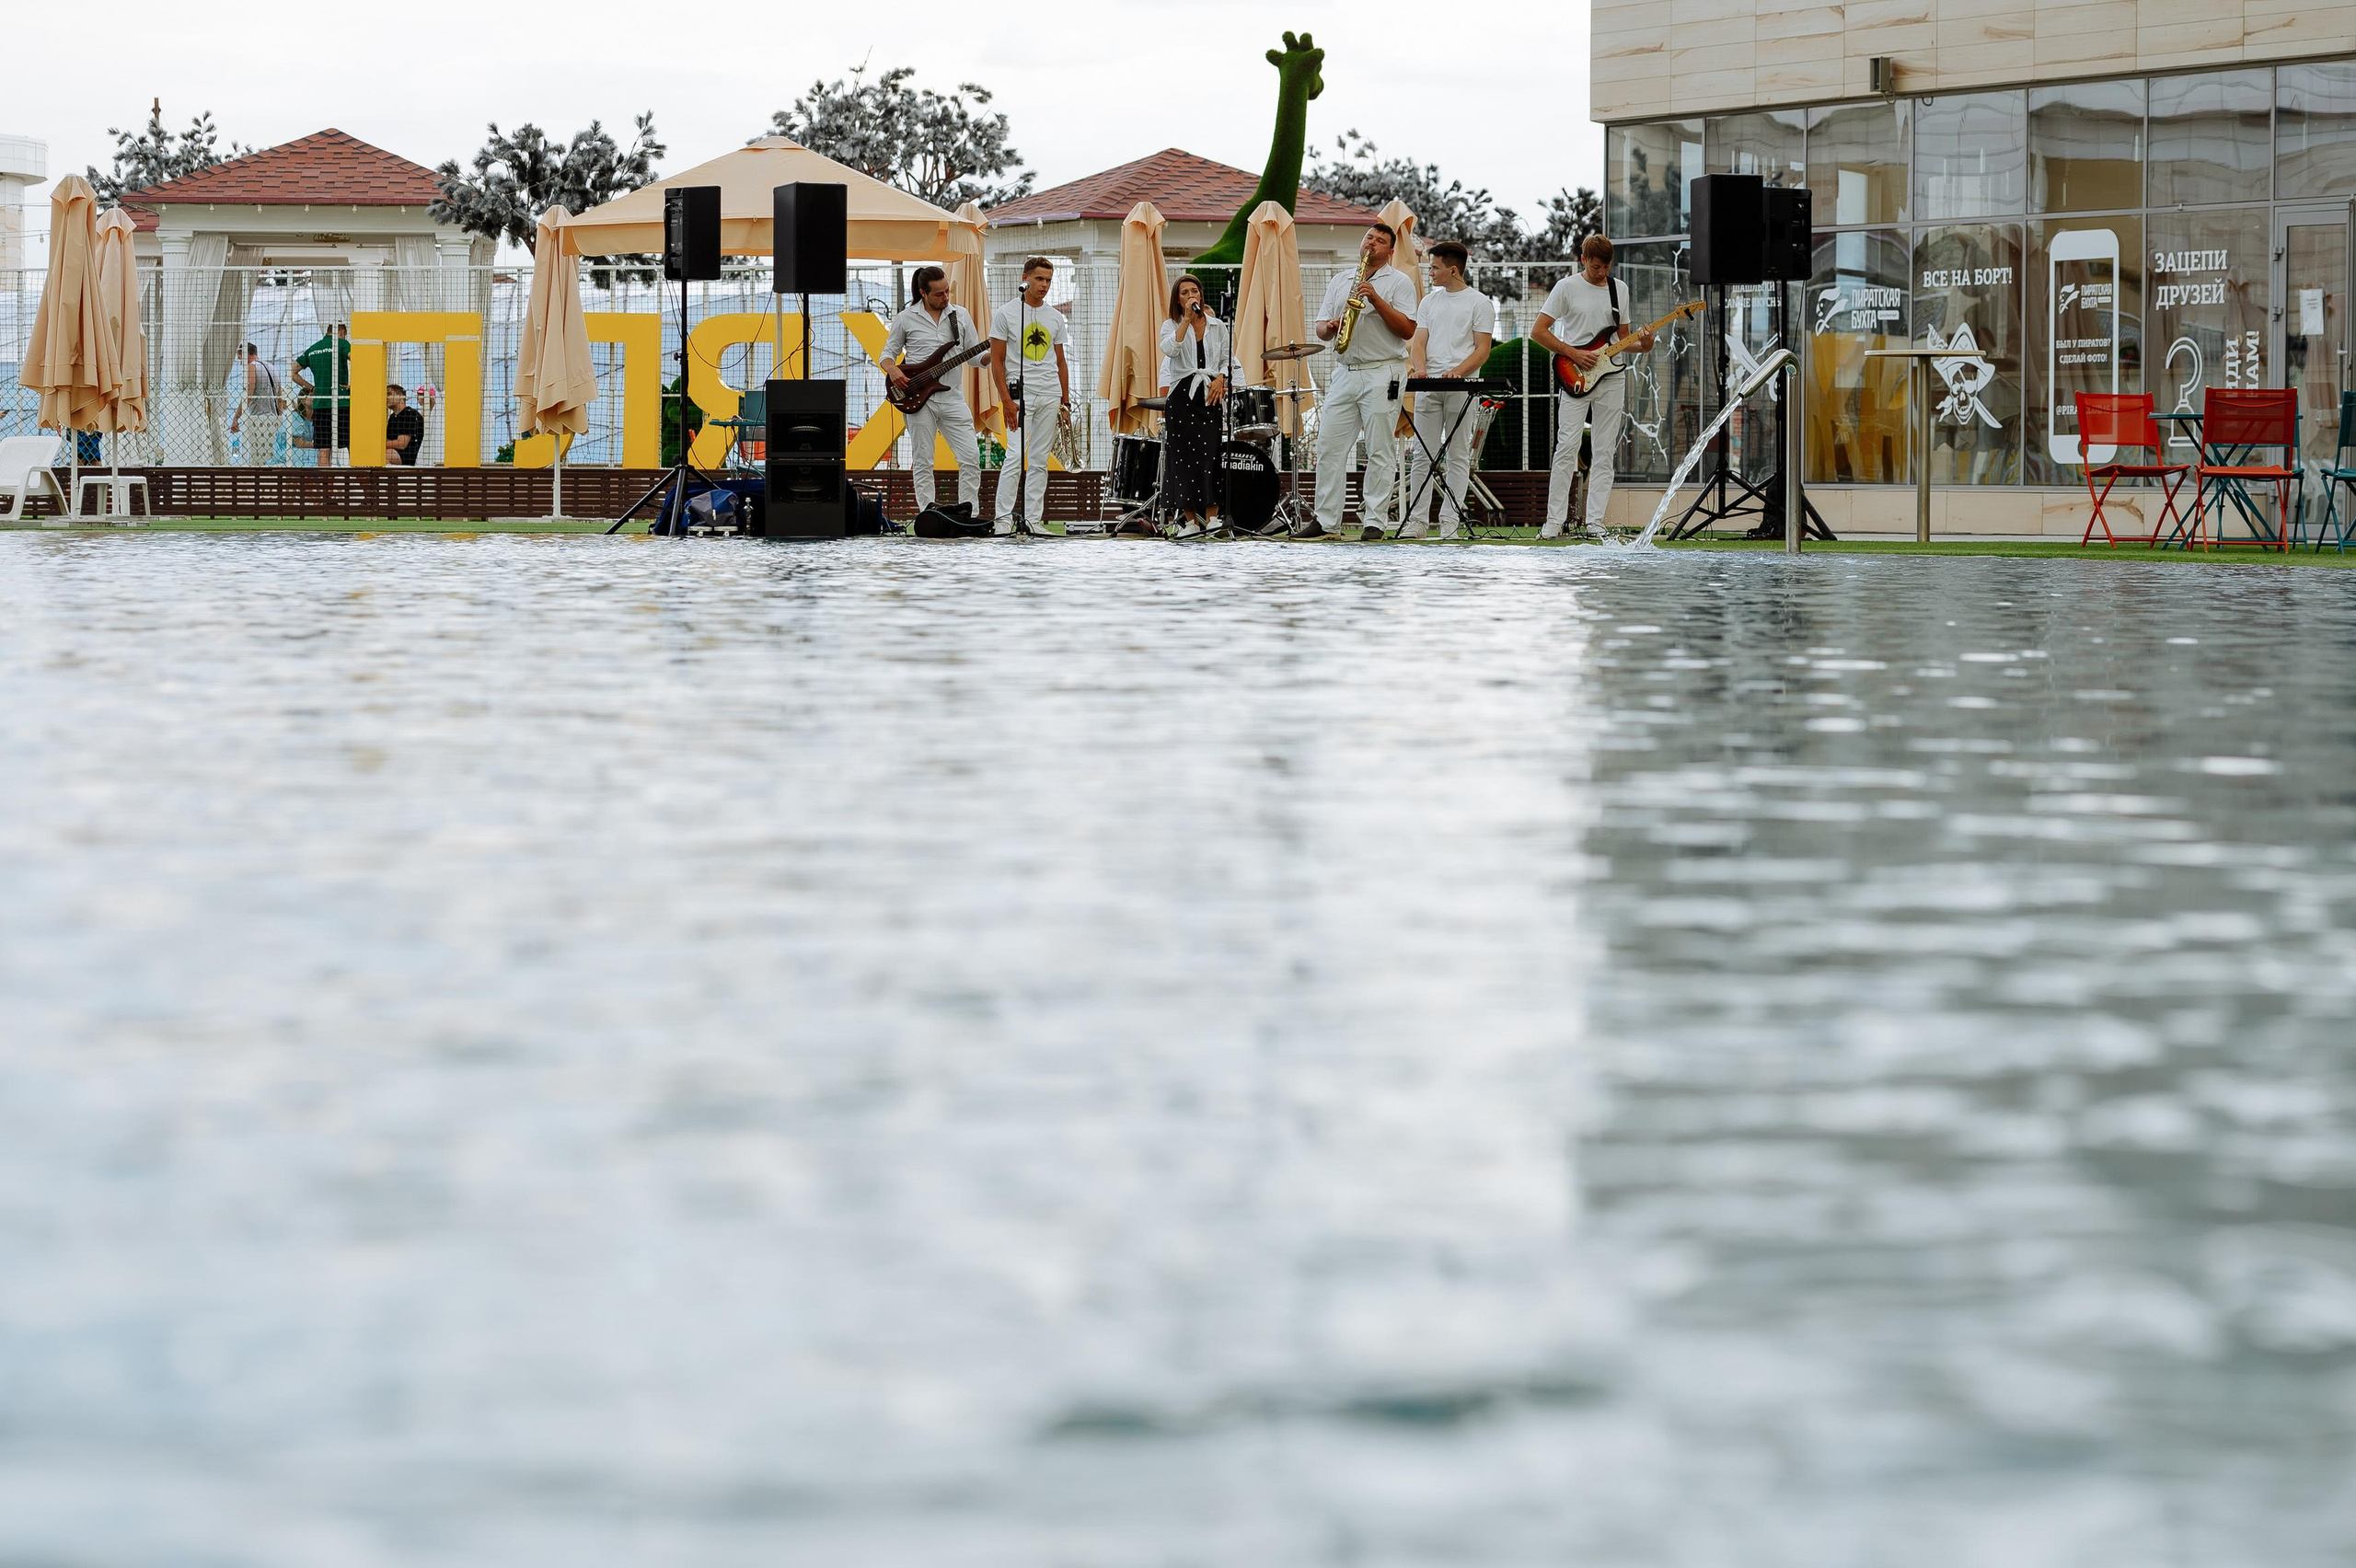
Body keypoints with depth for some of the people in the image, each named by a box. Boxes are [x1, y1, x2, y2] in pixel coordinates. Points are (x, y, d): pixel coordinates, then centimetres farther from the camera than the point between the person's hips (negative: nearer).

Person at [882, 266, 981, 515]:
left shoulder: (960, 315, 9)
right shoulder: (905, 319, 2)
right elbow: (888, 353, 8)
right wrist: (892, 370, -14)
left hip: (952, 396, 2)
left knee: (971, 457, -7)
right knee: (923, 463, 1)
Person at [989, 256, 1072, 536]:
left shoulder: (1055, 318, 13)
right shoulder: (1006, 313, -1)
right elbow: (997, 361, -3)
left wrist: (1065, 401, 11)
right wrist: (1006, 400, -11)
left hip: (1050, 397, 5)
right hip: (1020, 394, -5)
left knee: (1039, 461, 5)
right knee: (1016, 456, -13)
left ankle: (1033, 518, 9)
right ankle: (1004, 518, -9)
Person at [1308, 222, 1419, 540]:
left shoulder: (1398, 282, 2)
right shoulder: (1339, 281, 18)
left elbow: (1407, 330, -8)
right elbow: (1321, 328, 16)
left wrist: (1376, 300, -15)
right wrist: (1330, 327, -7)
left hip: (1383, 374, -5)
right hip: (1345, 372, 5)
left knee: (1380, 451, -5)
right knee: (1329, 446, 0)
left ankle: (1373, 521, -2)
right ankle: (1326, 519, 4)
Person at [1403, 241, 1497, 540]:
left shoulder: (1479, 303, 2)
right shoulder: (1429, 302, 16)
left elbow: (1482, 350, -3)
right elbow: (1419, 342, 10)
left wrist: (1458, 371, -19)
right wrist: (1419, 368, -12)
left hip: (1462, 388, -4)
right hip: (1428, 388, 4)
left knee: (1458, 456, -2)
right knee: (1422, 455, 1)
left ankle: (1450, 523, -1)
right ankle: (1416, 521, 2)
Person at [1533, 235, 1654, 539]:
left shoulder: (1619, 289, 11)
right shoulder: (1567, 288, -2)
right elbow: (1538, 332, -4)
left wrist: (1640, 345, -3)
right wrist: (1575, 354, -12)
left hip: (1611, 379, 4)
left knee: (1604, 453, 1)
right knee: (1567, 448, -11)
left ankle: (1595, 523, 1)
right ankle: (1554, 522, -9)